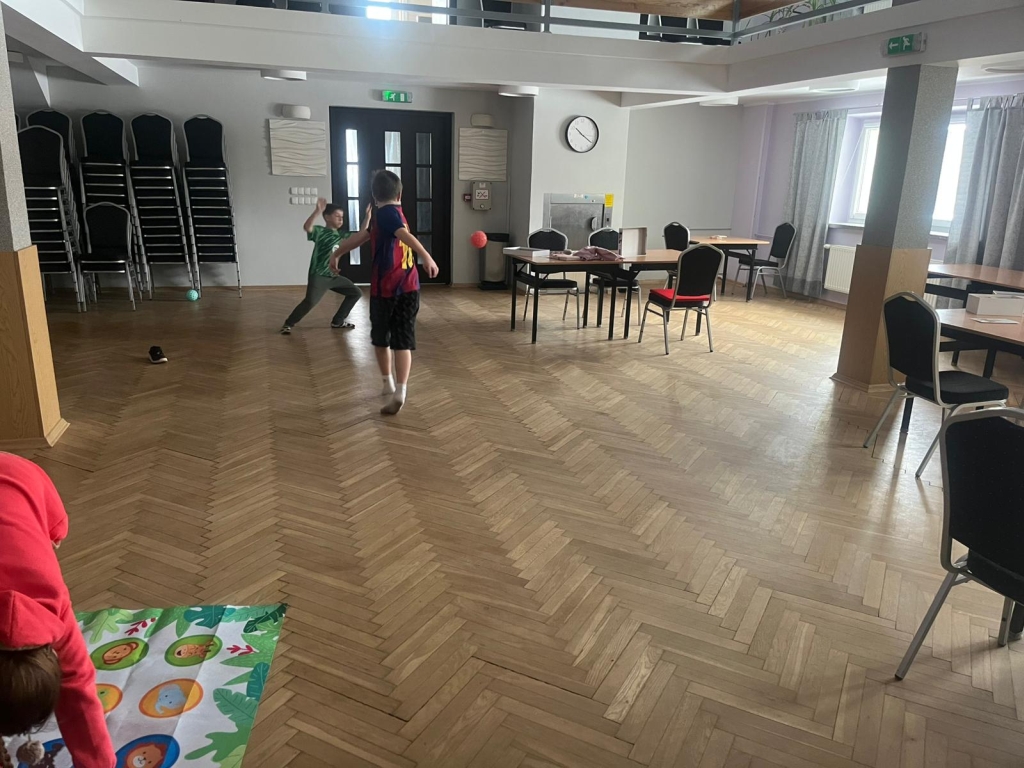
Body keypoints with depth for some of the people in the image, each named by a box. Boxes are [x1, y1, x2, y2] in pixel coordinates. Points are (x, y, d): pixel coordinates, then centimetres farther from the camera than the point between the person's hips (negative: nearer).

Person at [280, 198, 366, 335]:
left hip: (334, 276, 8)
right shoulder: (320, 231, -9)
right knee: (310, 302, -26)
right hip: (319, 276, -8)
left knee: (356, 293, 12)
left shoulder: (342, 235, 12)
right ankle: (288, 324, -7)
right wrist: (318, 210, -41)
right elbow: (307, 227, -30)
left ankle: (338, 321, 19)